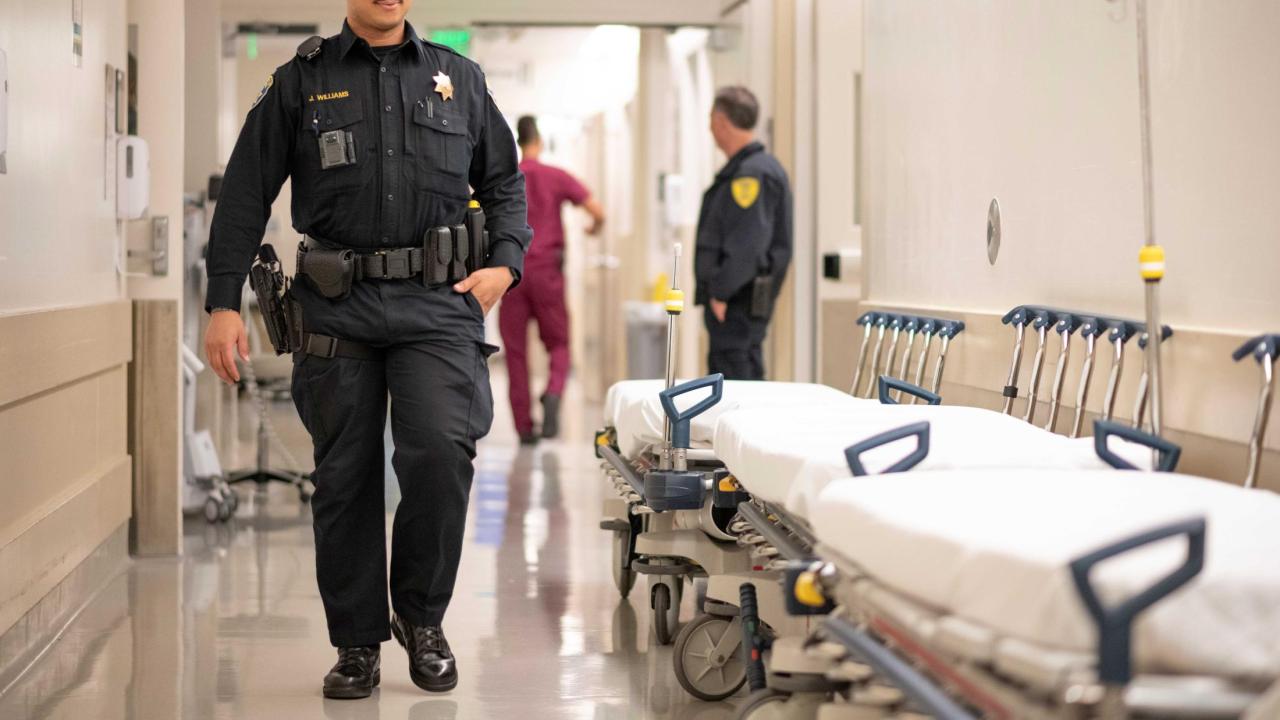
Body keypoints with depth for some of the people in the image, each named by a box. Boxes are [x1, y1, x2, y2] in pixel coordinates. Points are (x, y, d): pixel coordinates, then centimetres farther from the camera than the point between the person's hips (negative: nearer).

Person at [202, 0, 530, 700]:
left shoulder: (460, 78, 13)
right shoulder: (301, 80, 8)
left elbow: (504, 181, 21)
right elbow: (245, 193, 6)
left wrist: (505, 263, 5)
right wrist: (223, 303, -1)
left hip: (436, 303, 0)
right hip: (338, 307, 0)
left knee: (440, 453, -16)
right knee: (344, 478, 4)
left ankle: (421, 615, 6)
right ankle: (357, 643, 17)